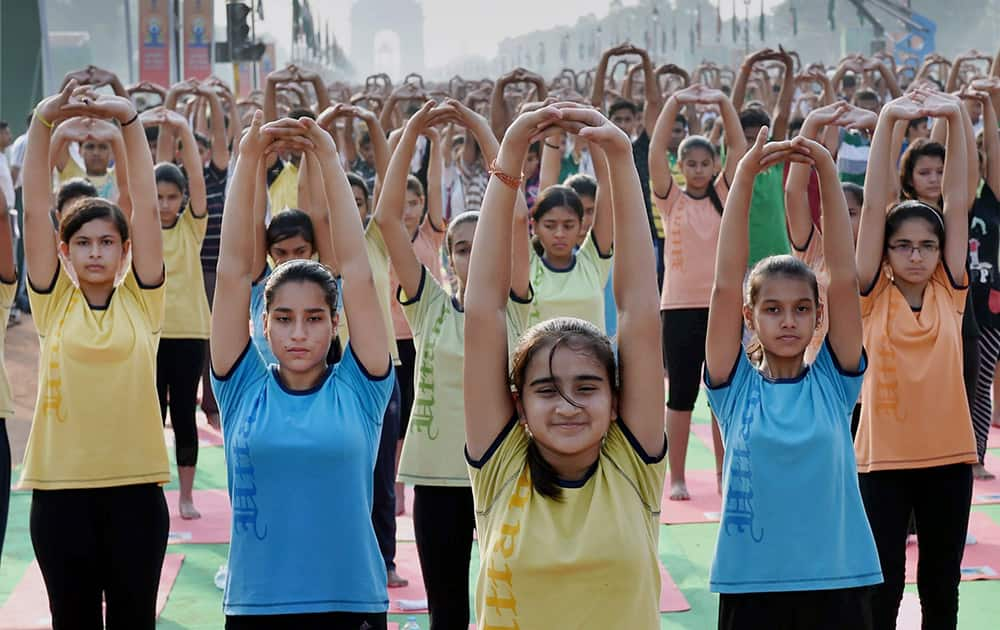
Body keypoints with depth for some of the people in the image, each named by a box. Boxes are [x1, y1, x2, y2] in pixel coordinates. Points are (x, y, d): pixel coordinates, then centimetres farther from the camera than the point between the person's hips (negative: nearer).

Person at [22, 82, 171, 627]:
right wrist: (44, 122, -14)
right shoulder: (52, 302, 2)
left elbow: (146, 206, -6)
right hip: (59, 486, 1)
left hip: (135, 484, 0)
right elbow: (35, 209, -5)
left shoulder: (140, 300, 2)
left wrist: (129, 120, -13)